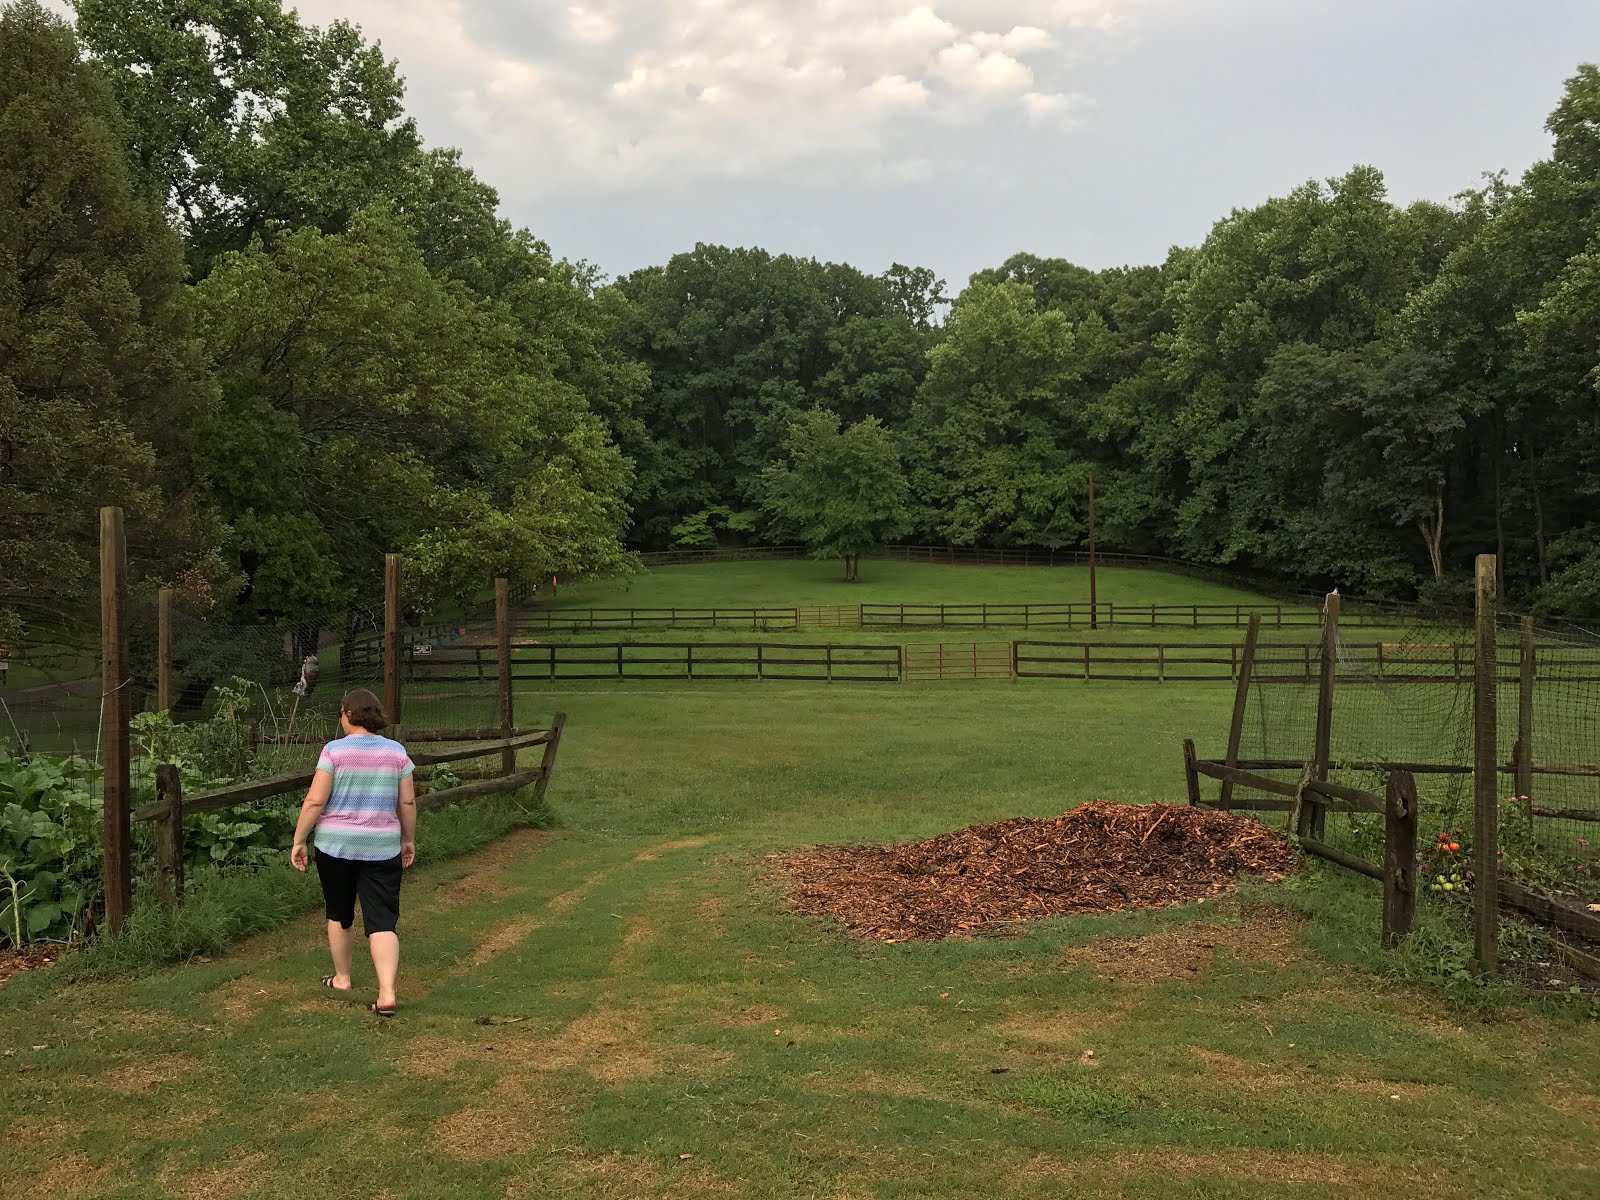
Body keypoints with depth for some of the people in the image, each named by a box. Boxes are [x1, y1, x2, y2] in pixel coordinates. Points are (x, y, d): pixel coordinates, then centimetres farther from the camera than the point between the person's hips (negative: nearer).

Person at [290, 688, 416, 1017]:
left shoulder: (334, 751, -7)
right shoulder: (396, 752, 1)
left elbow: (315, 801, -10)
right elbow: (408, 802, 4)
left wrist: (299, 841, -2)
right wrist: (409, 839, 16)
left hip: (336, 845, -1)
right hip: (382, 848, 1)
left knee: (339, 915, 19)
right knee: (382, 920, 0)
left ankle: (342, 978, 33)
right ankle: (387, 994, -12)